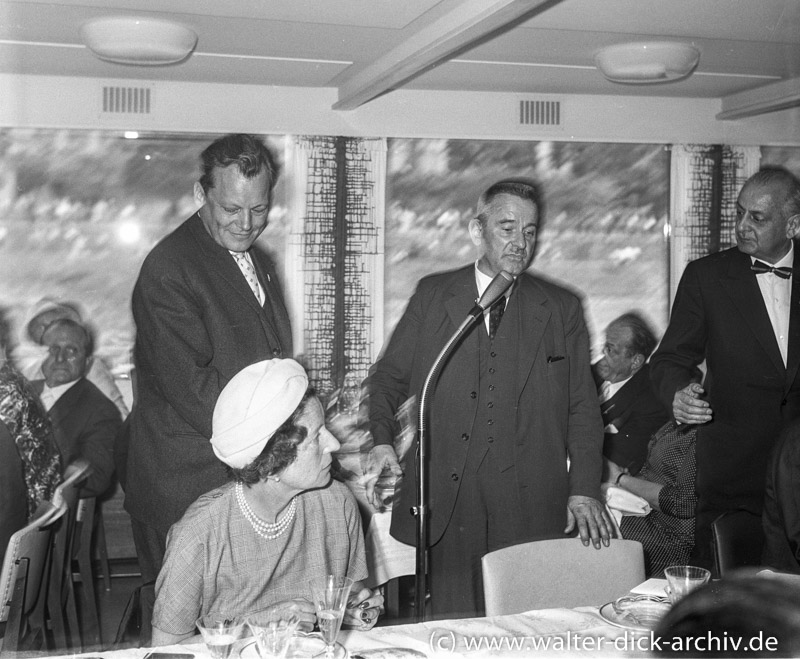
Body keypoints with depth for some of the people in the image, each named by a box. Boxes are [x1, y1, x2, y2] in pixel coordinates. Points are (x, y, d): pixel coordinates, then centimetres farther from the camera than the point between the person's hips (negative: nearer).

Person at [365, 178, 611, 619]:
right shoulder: (432, 295, 9)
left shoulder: (562, 310, 9)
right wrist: (382, 439, -7)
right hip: (445, 501, 0)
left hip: (530, 505, 1)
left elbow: (582, 408, 7)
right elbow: (388, 378, 11)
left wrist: (584, 491, -3)